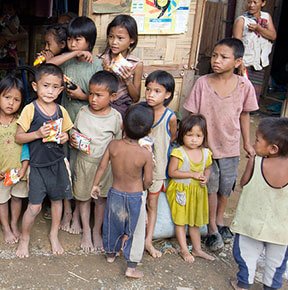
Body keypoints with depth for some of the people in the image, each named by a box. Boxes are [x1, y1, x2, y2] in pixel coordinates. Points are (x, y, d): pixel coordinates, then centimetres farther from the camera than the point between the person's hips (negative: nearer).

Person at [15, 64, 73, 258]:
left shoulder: (61, 111, 0)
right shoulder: (30, 110, -12)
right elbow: (18, 137, -10)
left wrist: (65, 137, -9)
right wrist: (38, 134, -24)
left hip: (58, 163, 4)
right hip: (38, 165, -4)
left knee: (57, 199, 16)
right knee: (35, 207, -2)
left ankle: (54, 234, 36)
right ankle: (24, 238, 23)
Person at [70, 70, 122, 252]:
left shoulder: (116, 117, -11)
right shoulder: (83, 112, -7)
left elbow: (118, 143, 0)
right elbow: (74, 133, 5)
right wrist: (73, 139, -16)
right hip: (84, 161, 1)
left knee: (101, 198, 13)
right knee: (84, 198, 13)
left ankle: (97, 231, 32)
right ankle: (86, 232, 31)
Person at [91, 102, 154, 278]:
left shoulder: (113, 145, -16)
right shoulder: (146, 154, -23)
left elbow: (102, 167, -6)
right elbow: (148, 180, -15)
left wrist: (95, 185, 10)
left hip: (115, 193, 3)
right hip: (136, 196, -3)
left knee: (113, 224, 24)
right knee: (135, 230, 13)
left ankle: (111, 253, 46)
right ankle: (131, 267, 20)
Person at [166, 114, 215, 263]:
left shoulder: (206, 153, -5)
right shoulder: (178, 153, -21)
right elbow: (172, 172, -20)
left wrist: (205, 178, -12)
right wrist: (193, 175, -24)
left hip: (198, 191, 5)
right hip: (180, 190, -4)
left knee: (195, 220, 17)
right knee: (180, 220, 6)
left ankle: (197, 249, 30)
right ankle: (184, 249, 19)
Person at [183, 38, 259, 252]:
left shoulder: (244, 86, -10)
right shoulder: (203, 83, -14)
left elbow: (245, 114, 3)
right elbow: (192, 115, -7)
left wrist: (247, 143, 8)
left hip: (230, 147, 2)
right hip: (205, 145, -2)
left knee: (226, 187, 17)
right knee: (210, 187, 10)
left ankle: (220, 220, 43)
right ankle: (212, 227, 30)